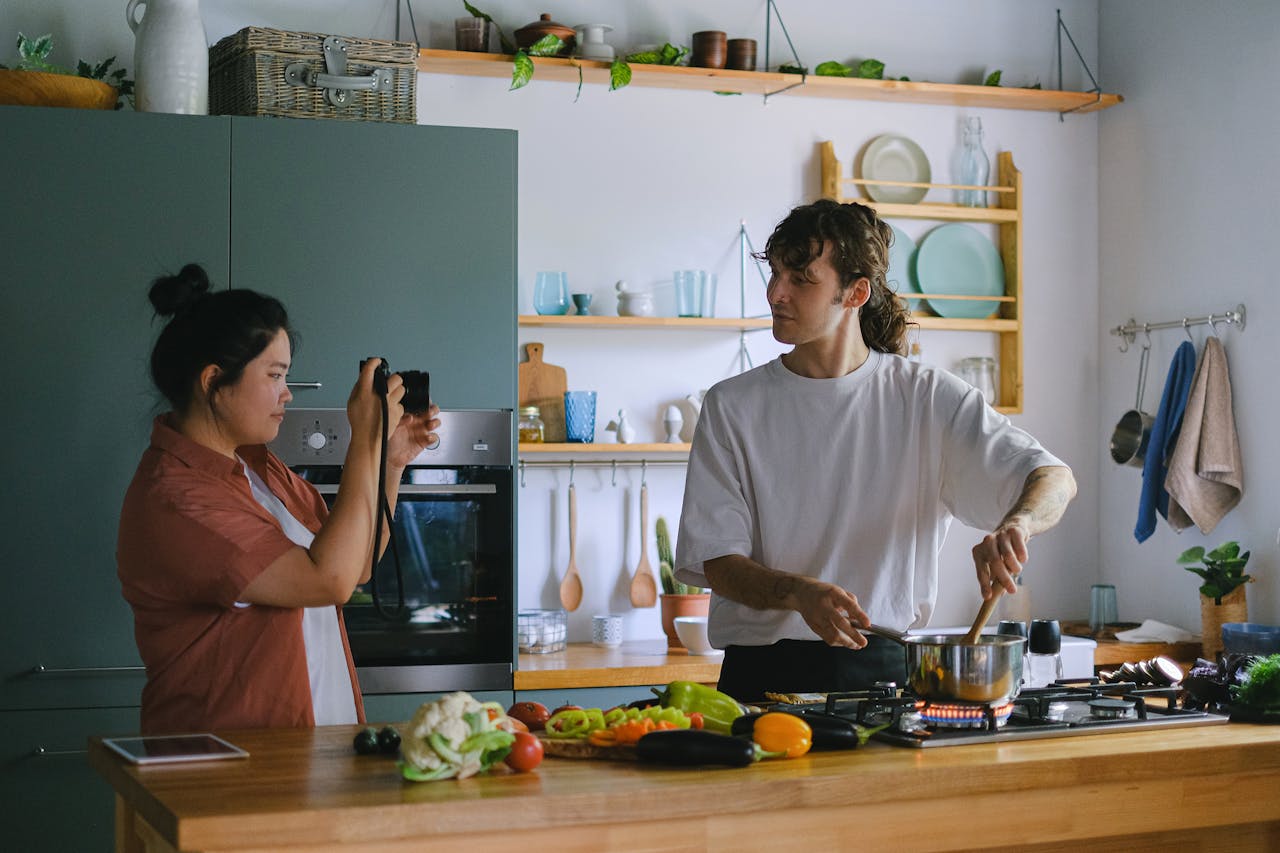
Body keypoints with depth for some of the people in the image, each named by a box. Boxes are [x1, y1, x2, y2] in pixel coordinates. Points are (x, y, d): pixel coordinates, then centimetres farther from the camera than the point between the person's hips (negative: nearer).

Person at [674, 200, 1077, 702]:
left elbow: (1055, 479, -1)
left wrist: (1013, 527, -24)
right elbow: (717, 562, 1)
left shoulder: (926, 398, 4)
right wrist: (799, 593, -20)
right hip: (765, 673, 0)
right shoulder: (733, 406, 4)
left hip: (885, 666, 0)